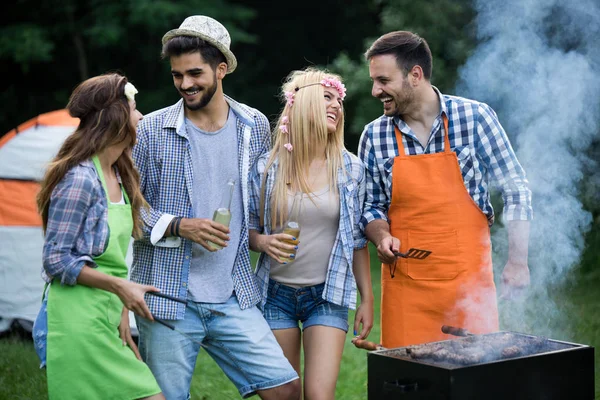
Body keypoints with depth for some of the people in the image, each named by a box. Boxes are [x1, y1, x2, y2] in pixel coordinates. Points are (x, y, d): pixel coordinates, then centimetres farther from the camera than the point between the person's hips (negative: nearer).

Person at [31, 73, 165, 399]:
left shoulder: (119, 176, 12)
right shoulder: (80, 179, -15)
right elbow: (56, 260, -14)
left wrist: (121, 309, 10)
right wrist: (119, 286, -17)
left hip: (104, 320, 9)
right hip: (77, 321, -9)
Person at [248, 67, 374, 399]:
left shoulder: (350, 168, 0)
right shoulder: (266, 167, -3)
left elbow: (357, 240, 6)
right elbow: (249, 230, 8)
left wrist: (367, 298, 5)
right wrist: (263, 242, -15)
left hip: (328, 295, 0)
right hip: (277, 294, 1)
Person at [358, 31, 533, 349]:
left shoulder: (474, 117, -5)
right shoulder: (374, 136, 2)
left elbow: (516, 190, -1)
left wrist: (517, 260, -5)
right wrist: (381, 237, -9)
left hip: (470, 279, -1)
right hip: (405, 284, 2)